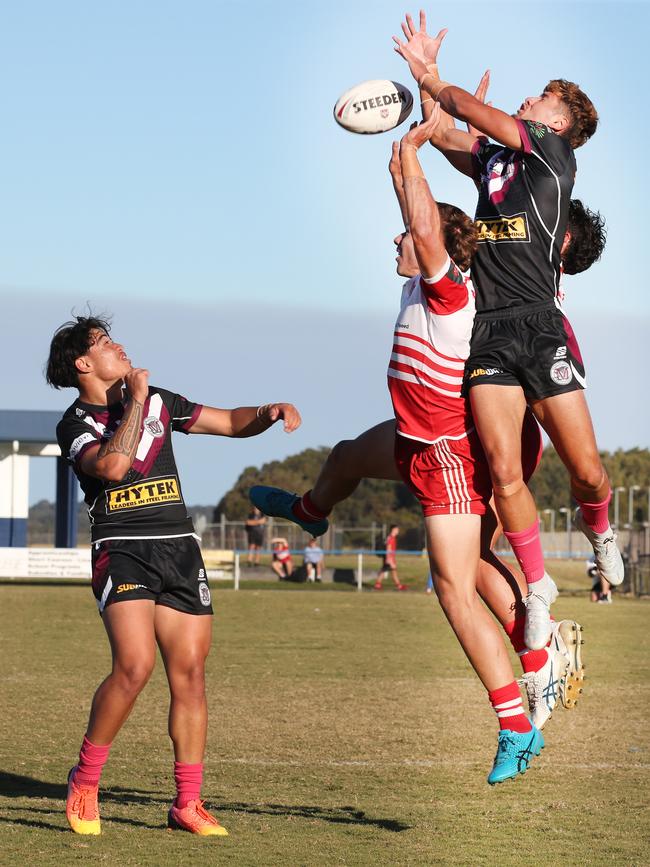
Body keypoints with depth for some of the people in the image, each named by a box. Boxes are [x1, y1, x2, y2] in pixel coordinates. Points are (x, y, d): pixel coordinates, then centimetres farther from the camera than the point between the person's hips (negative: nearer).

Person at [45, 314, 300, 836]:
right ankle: (84, 783, -6)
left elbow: (231, 423, 20)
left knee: (190, 673, -1)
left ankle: (188, 803, 6)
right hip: (122, 552, -5)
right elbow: (111, 465, -20)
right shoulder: (75, 425, 1)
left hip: (179, 548, 5)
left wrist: (270, 413, 0)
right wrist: (135, 399, -12)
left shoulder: (158, 402, 17)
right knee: (135, 665, -23)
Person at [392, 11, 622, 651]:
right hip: (488, 332, 4)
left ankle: (596, 528, 29)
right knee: (504, 473, -10)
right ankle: (538, 586, 6)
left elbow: (471, 110, 3)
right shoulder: (493, 160, 20)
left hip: (541, 328, -4)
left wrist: (433, 79, 19)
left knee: (587, 470, -5)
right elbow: (446, 133, 33)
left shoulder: (553, 150, 3)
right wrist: (425, 72, 27)